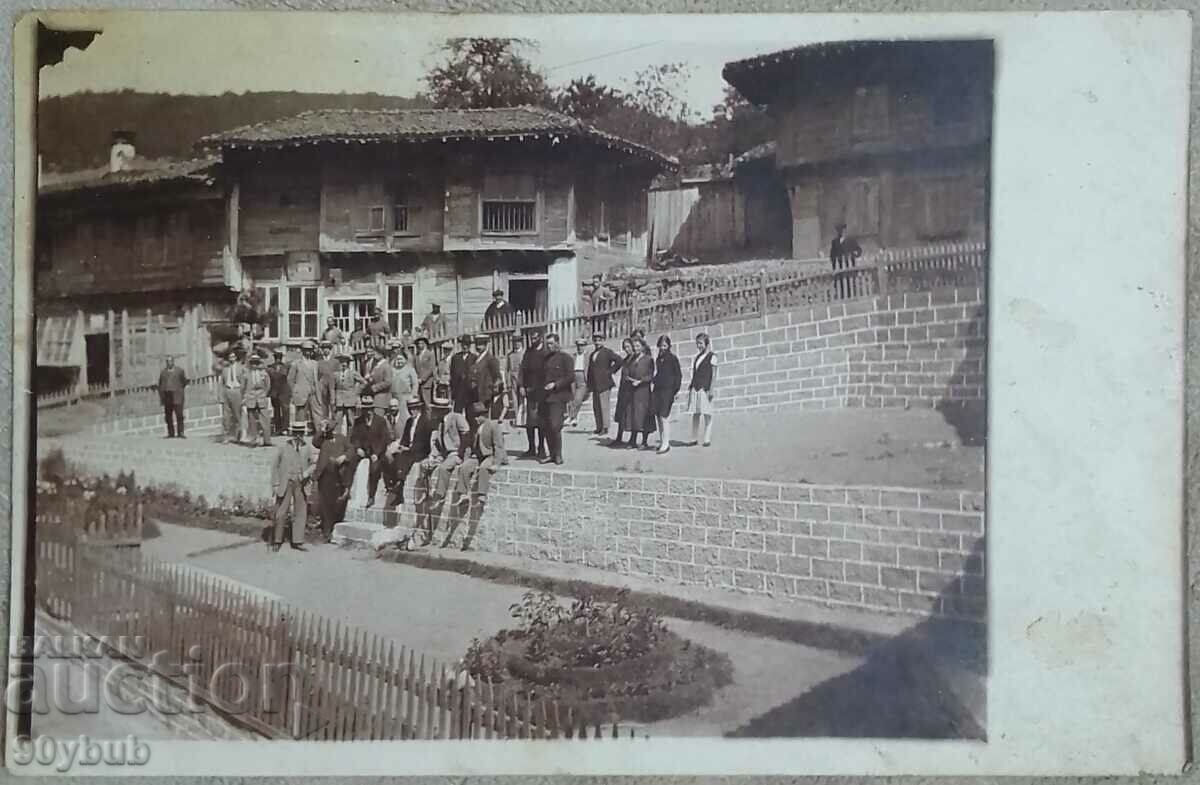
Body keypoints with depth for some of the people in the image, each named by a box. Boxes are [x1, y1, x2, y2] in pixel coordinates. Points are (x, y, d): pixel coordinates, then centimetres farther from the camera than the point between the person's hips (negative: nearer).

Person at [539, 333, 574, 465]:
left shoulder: (565, 358, -1)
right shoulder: (545, 358, 17)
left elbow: (571, 377, -7)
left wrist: (556, 384, -15)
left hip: (558, 397, -6)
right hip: (545, 397, 6)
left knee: (555, 426, -14)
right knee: (546, 427, 5)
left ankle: (558, 455, -5)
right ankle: (552, 455, 13)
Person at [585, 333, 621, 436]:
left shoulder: (607, 352, -2)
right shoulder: (592, 354, 19)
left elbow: (619, 361, -14)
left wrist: (611, 371, -10)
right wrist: (588, 383, 16)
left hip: (604, 384, -7)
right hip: (595, 385, 7)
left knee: (604, 406, -8)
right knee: (596, 407, 7)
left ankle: (605, 427, -5)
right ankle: (599, 427, 12)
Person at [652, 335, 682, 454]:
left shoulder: (672, 358, -3)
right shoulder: (658, 358, 15)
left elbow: (678, 375, -4)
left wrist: (677, 390, -9)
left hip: (668, 390, -7)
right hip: (657, 390, 7)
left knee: (664, 416, -12)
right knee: (658, 417, 8)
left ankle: (666, 444, -9)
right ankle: (661, 441, 16)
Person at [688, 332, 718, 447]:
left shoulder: (711, 357, -3)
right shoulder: (697, 357, 15)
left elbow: (714, 375, -7)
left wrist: (711, 389, -13)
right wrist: (690, 386, 12)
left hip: (705, 389, -6)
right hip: (695, 388, 6)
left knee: (707, 415, -1)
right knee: (695, 414, 7)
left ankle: (707, 439, 2)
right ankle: (694, 438, 11)